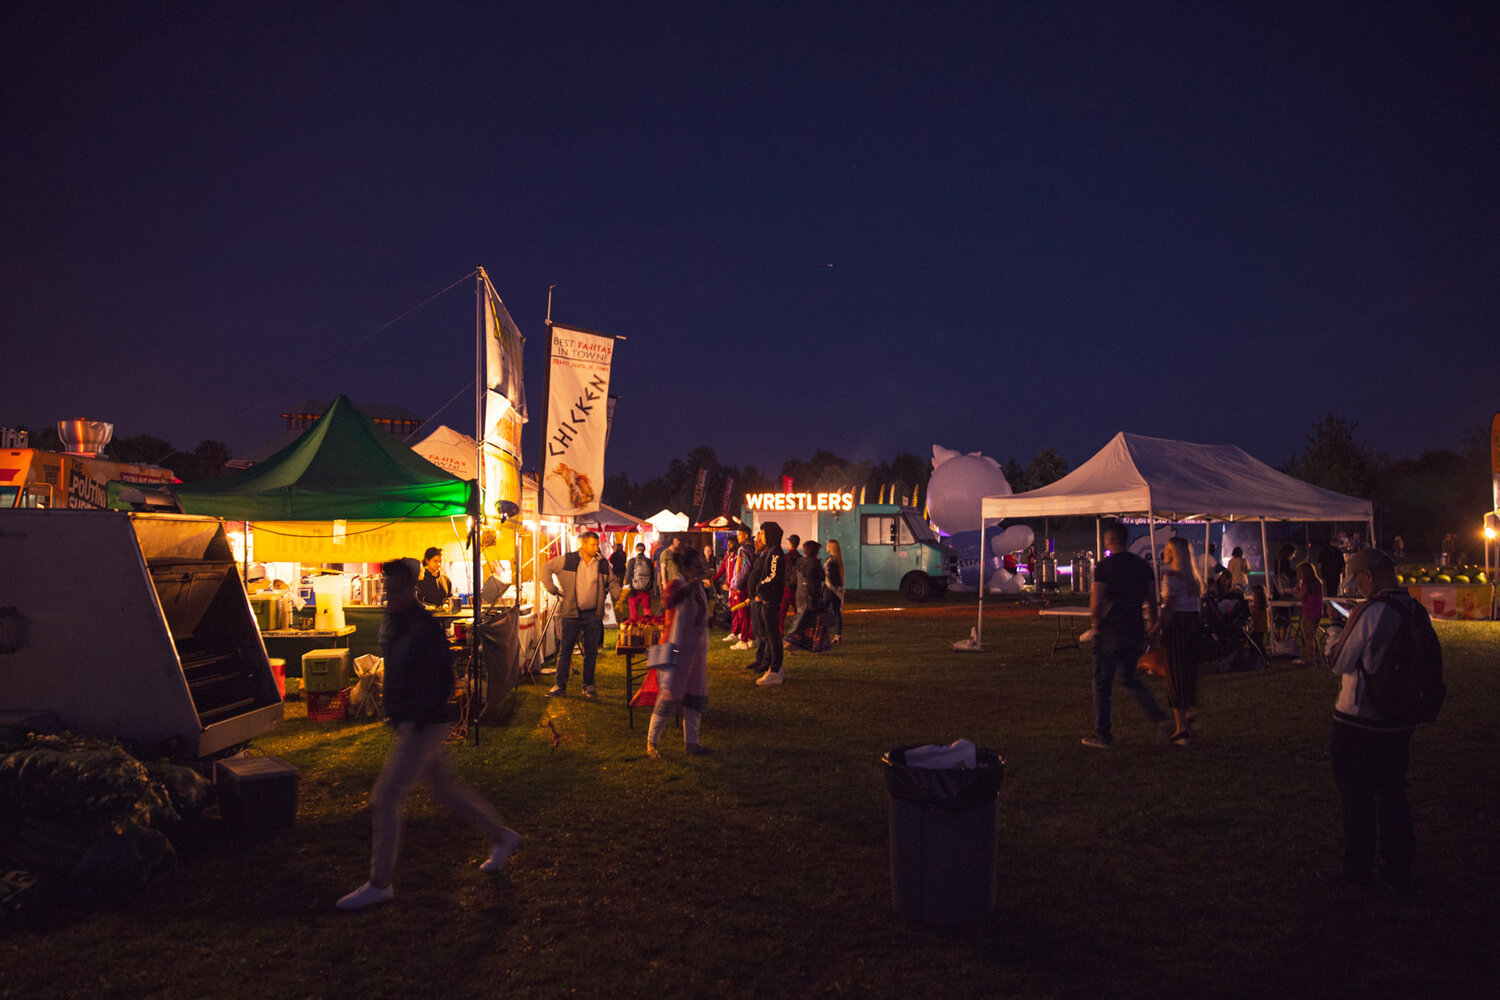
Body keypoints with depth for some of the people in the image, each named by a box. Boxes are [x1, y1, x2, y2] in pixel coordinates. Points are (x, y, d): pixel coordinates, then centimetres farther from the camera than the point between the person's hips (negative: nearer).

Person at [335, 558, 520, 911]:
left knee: (384, 799, -6)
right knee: (445, 786, 20)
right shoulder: (390, 624, 7)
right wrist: (392, 712, 14)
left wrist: (416, 720, -20)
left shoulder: (426, 629, -20)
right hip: (404, 723, 9)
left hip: (423, 726, -9)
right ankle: (501, 835, 35)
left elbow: (444, 682, -20)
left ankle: (380, 884, 7)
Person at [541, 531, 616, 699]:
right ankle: (560, 685, 11)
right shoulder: (567, 560, -3)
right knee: (565, 650, 3)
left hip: (593, 615, 2)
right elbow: (546, 568, 7)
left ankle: (588, 686, 17)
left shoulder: (603, 564, 5)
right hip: (571, 614, -2)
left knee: (591, 652, 7)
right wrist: (553, 589, 1)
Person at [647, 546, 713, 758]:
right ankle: (652, 742, 8)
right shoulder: (677, 585, -13)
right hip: (679, 648, -8)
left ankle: (691, 742, 21)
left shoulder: (699, 586, 11)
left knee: (697, 697, 11)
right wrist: (692, 584, -37)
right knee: (670, 696, -4)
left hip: (698, 649, 8)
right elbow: (668, 601, -38)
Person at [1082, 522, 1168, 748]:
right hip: (1136, 632, 6)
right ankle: (1158, 717, 5)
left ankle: (1103, 736, 9)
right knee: (1129, 679, 21)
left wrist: (1096, 625, 1)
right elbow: (1152, 600, 9)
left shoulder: (1104, 566, -11)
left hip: (1111, 632, -6)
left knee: (1102, 683, 5)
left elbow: (1096, 603, -15)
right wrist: (1150, 624, 19)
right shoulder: (1142, 564, 6)